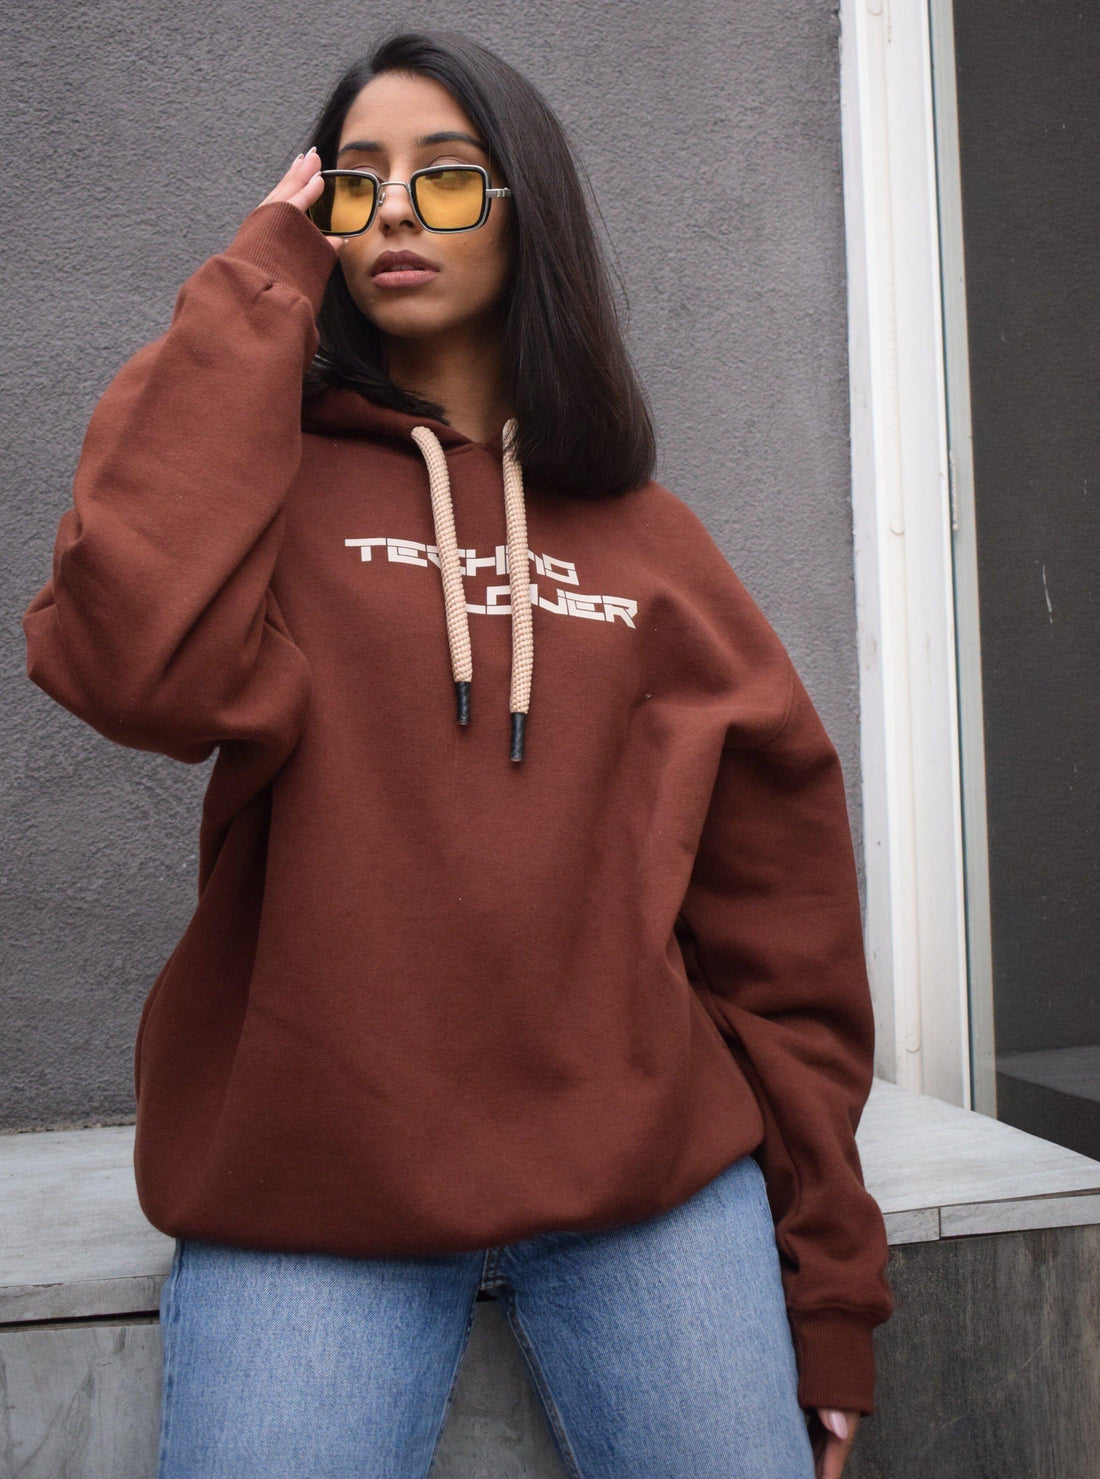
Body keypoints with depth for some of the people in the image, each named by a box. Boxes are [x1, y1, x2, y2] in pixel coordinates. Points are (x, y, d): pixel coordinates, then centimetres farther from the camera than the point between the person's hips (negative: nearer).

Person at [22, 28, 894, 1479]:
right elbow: (139, 662, -20)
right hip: (308, 1182, -1)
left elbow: (776, 916, 6)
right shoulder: (274, 477, 5)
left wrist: (827, 1290, 5)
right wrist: (261, 287, -8)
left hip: (649, 1170, 2)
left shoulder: (648, 537, 7)